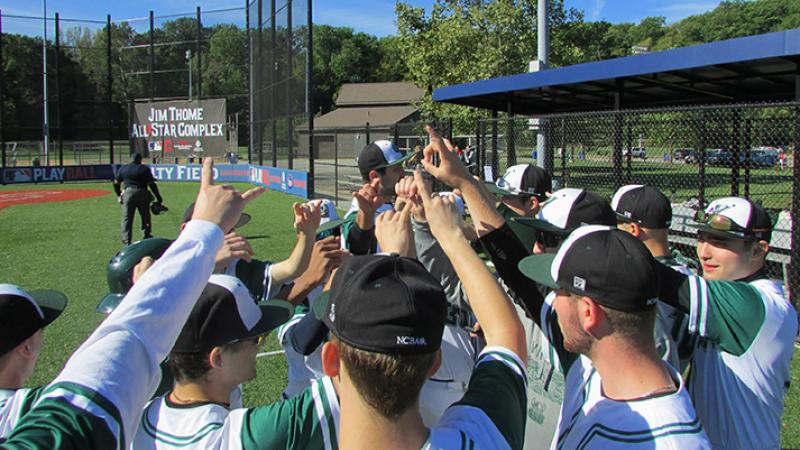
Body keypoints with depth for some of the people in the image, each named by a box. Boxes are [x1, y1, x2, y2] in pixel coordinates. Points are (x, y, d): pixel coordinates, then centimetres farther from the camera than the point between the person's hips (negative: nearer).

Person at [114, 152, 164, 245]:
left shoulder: (123, 168, 9)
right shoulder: (145, 169, 0)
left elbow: (116, 183, 10)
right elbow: (152, 184, -5)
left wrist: (118, 195, 23)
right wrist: (158, 197, -3)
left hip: (128, 193, 2)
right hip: (142, 194, -1)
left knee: (127, 218, 5)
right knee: (145, 216, 14)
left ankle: (126, 240, 0)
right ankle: (147, 235, 19)